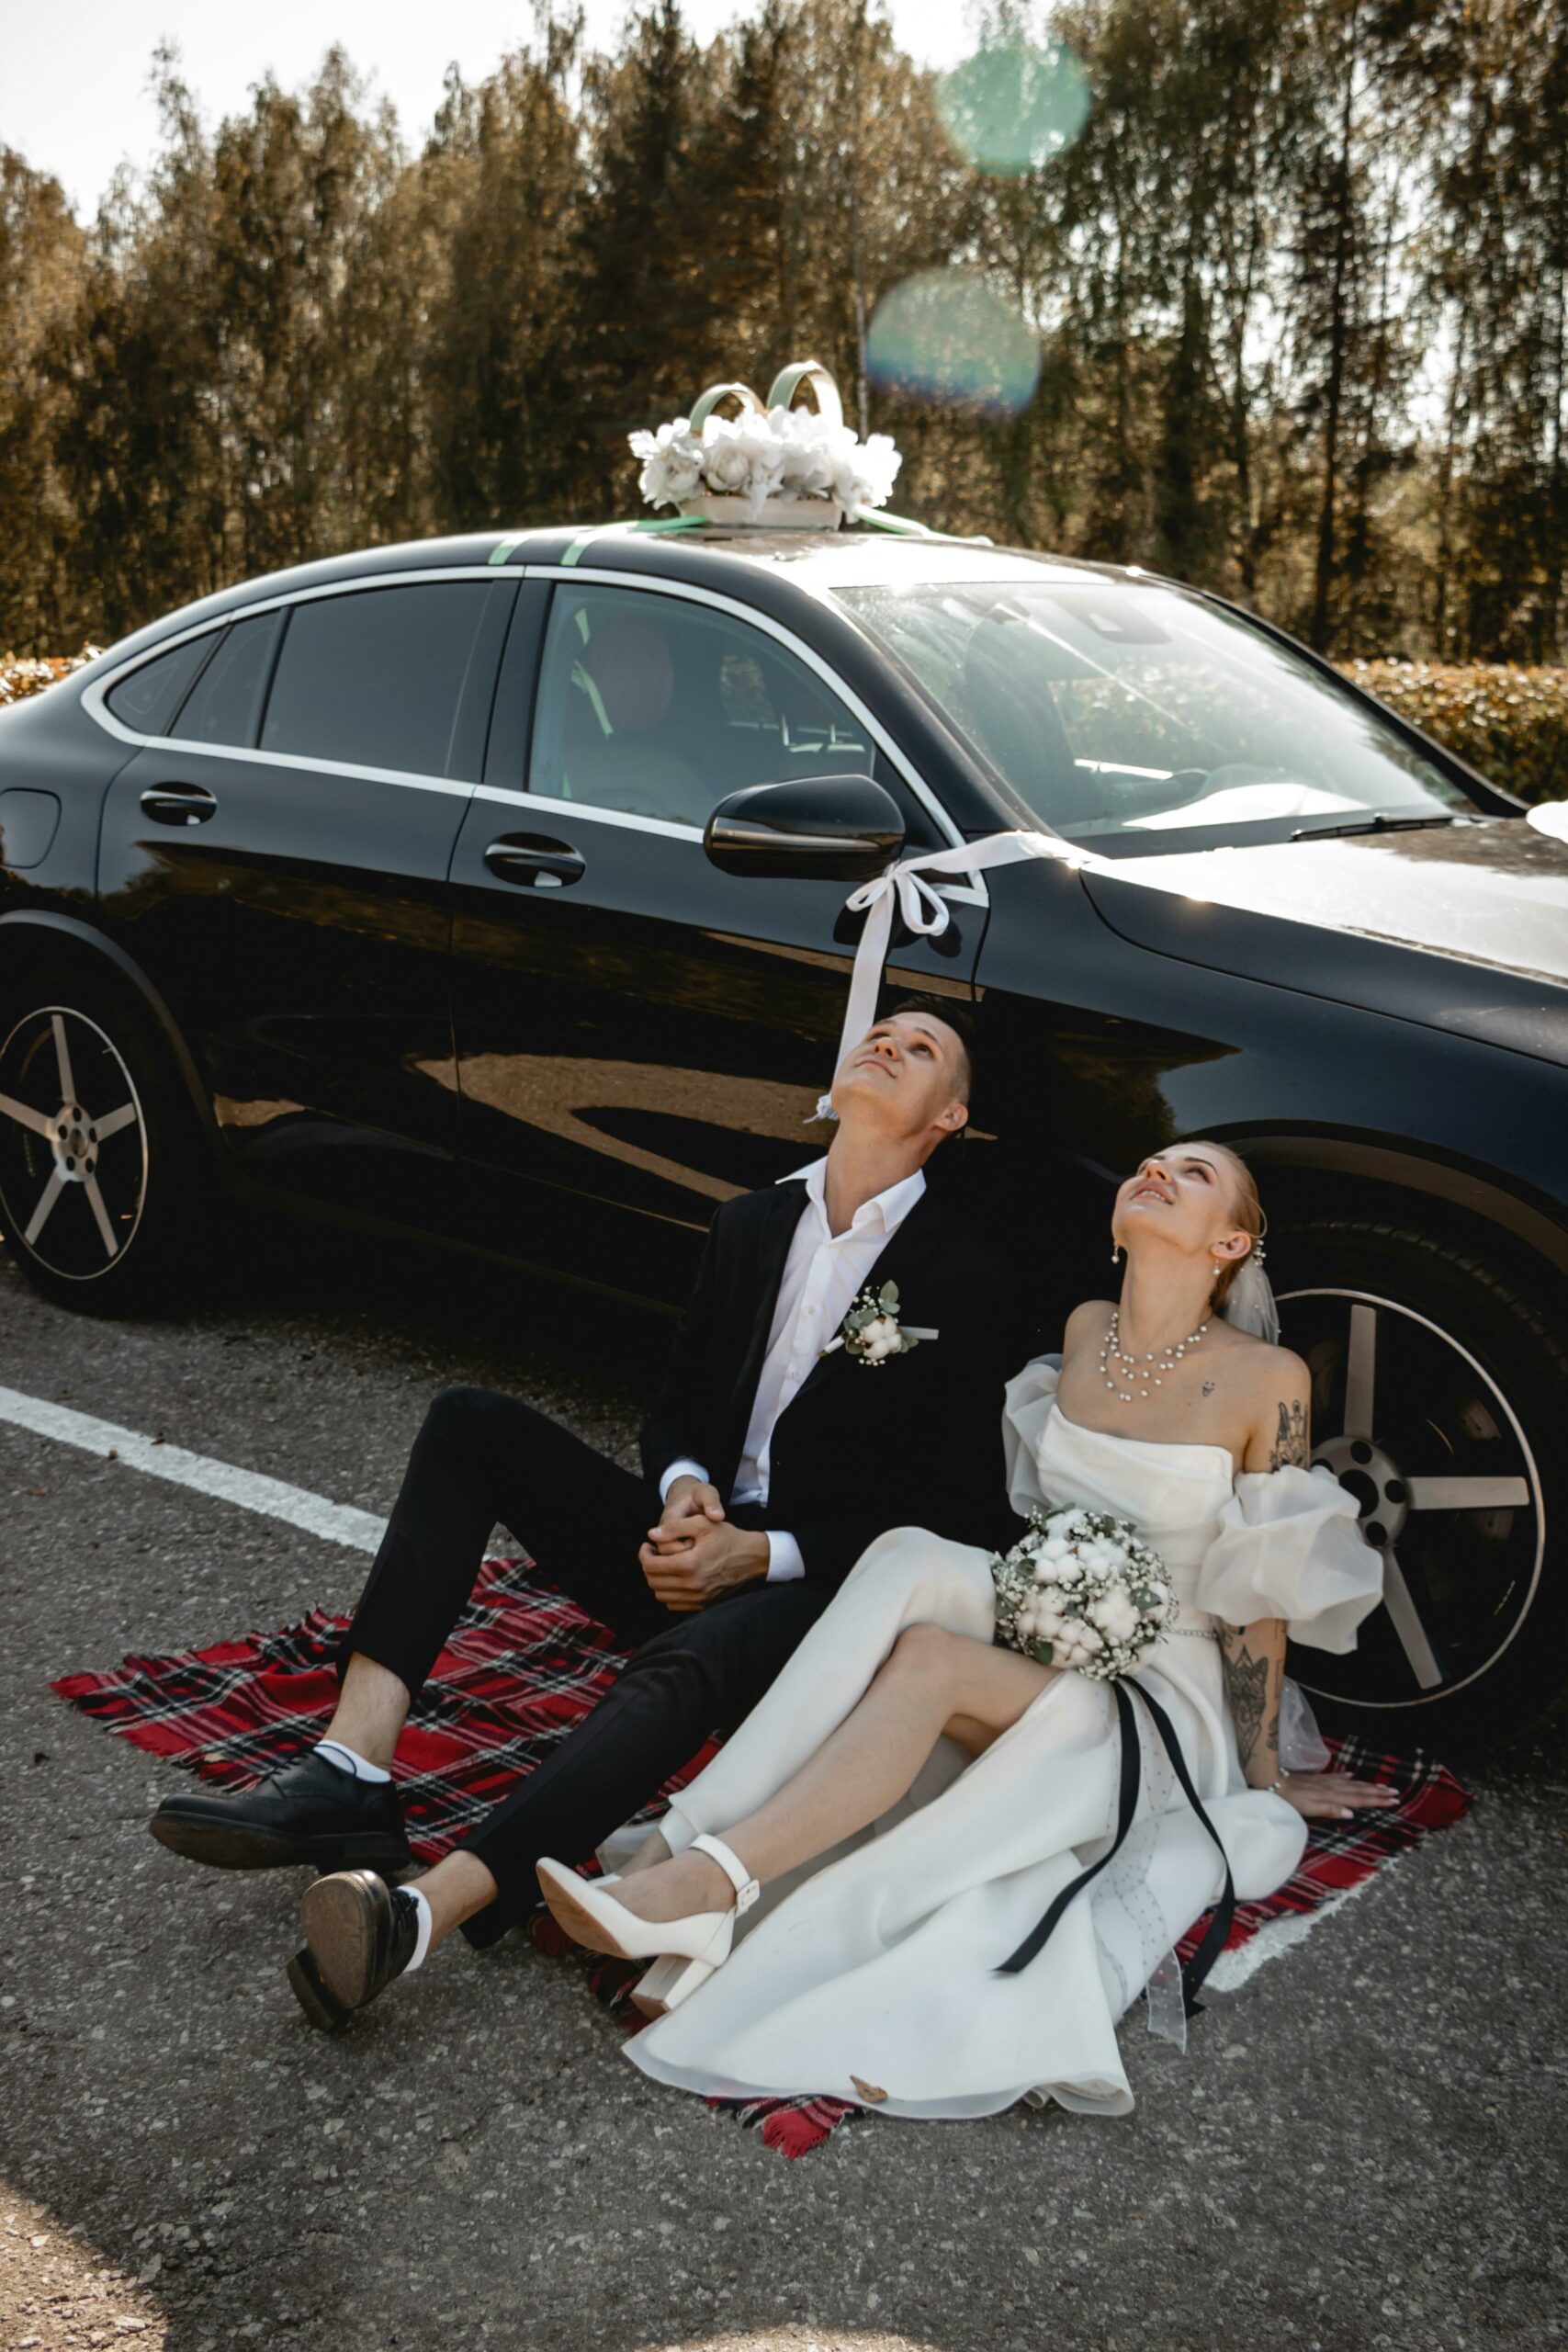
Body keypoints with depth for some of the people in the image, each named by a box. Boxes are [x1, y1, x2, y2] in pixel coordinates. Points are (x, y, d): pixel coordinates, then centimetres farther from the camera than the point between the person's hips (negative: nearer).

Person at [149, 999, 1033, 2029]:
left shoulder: (970, 1279, -6)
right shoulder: (753, 1224, 13)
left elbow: (959, 1517, -9)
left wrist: (762, 1554, -18)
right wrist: (683, 1487, -7)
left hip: (817, 1590, -6)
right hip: (701, 1547, 7)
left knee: (686, 1661, -40)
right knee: (472, 1422, -12)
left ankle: (422, 1912, -56)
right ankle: (352, 1771, -28)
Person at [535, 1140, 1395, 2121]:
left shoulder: (1265, 1379, -10)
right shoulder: (1086, 1331, 7)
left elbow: (1259, 1598, -6)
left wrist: (1263, 1779, 0)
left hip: (1158, 1702, -4)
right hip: (1038, 1646, 4)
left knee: (926, 1657, -34)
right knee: (909, 1562, -30)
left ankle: (704, 1881, -42)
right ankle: (683, 1850, -39)